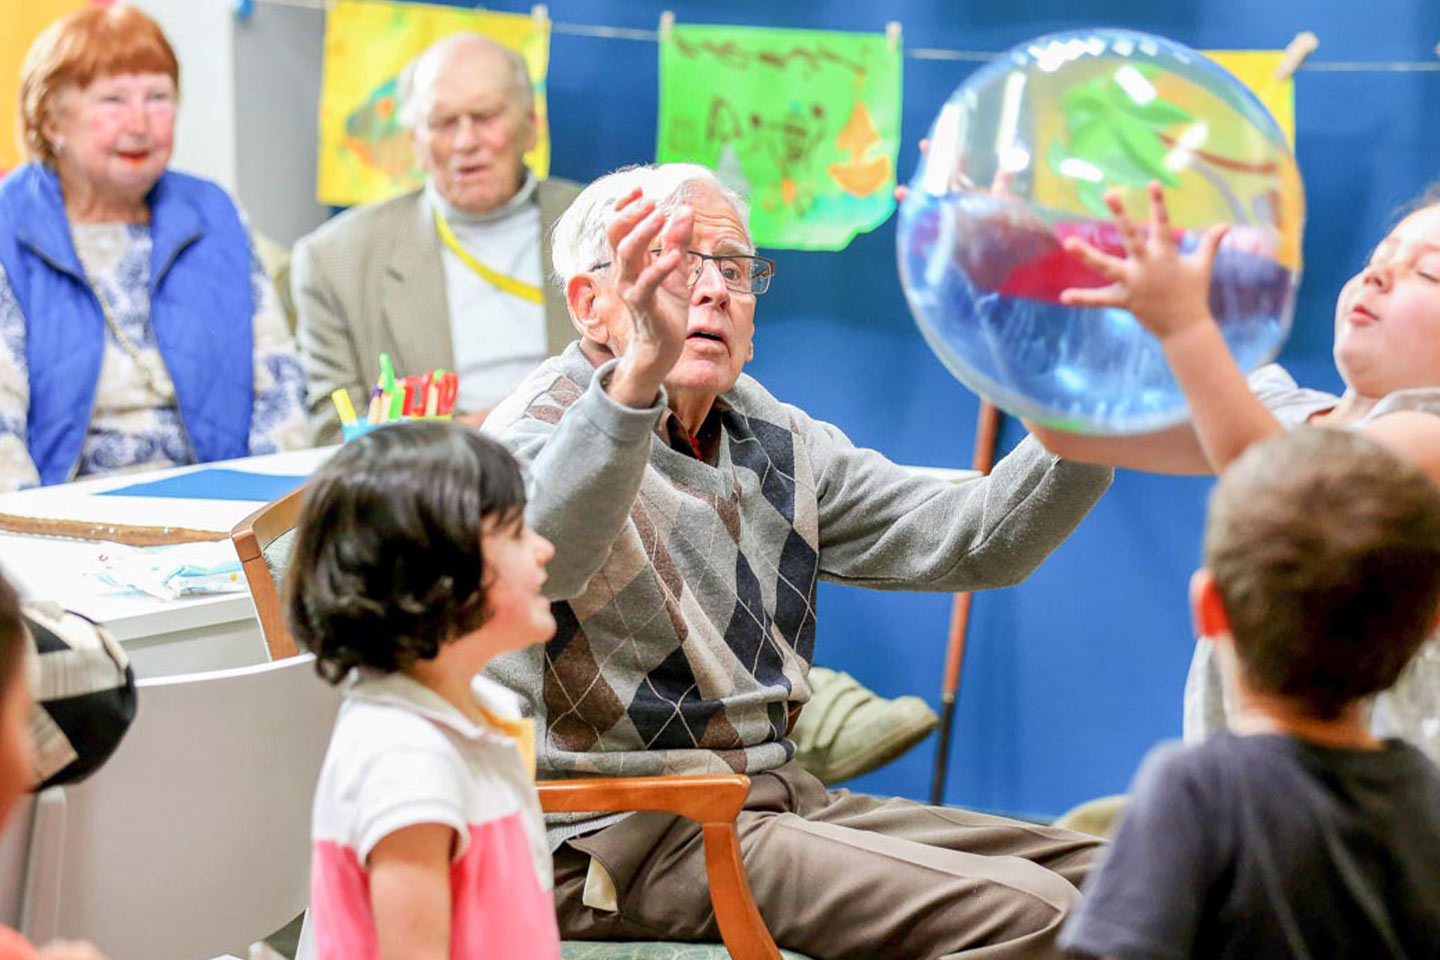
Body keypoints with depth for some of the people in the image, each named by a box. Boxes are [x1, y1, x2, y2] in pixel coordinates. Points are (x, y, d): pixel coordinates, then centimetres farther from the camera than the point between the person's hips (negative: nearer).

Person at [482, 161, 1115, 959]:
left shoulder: (773, 439, 15)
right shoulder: (546, 428, -10)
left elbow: (970, 542, 9)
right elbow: (542, 553, -36)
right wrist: (642, 371, -52)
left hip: (777, 796, 9)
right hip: (620, 833, -8)